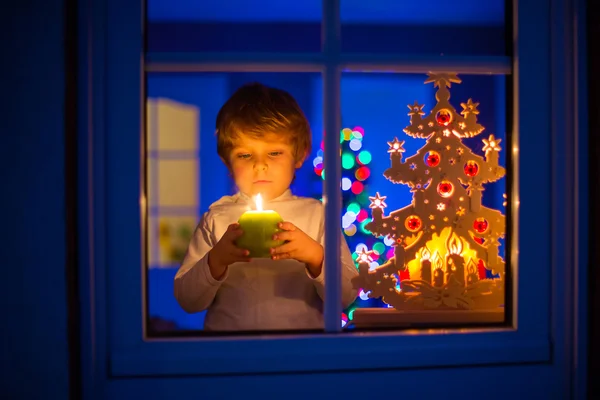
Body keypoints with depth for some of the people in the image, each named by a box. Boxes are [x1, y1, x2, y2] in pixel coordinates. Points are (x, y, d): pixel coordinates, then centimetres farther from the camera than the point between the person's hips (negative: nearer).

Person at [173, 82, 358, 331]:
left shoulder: (317, 213, 5)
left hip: (303, 341, 0)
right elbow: (187, 301, 3)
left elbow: (347, 296, 2)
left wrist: (315, 256, -14)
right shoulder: (216, 218, 6)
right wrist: (216, 259, -13)